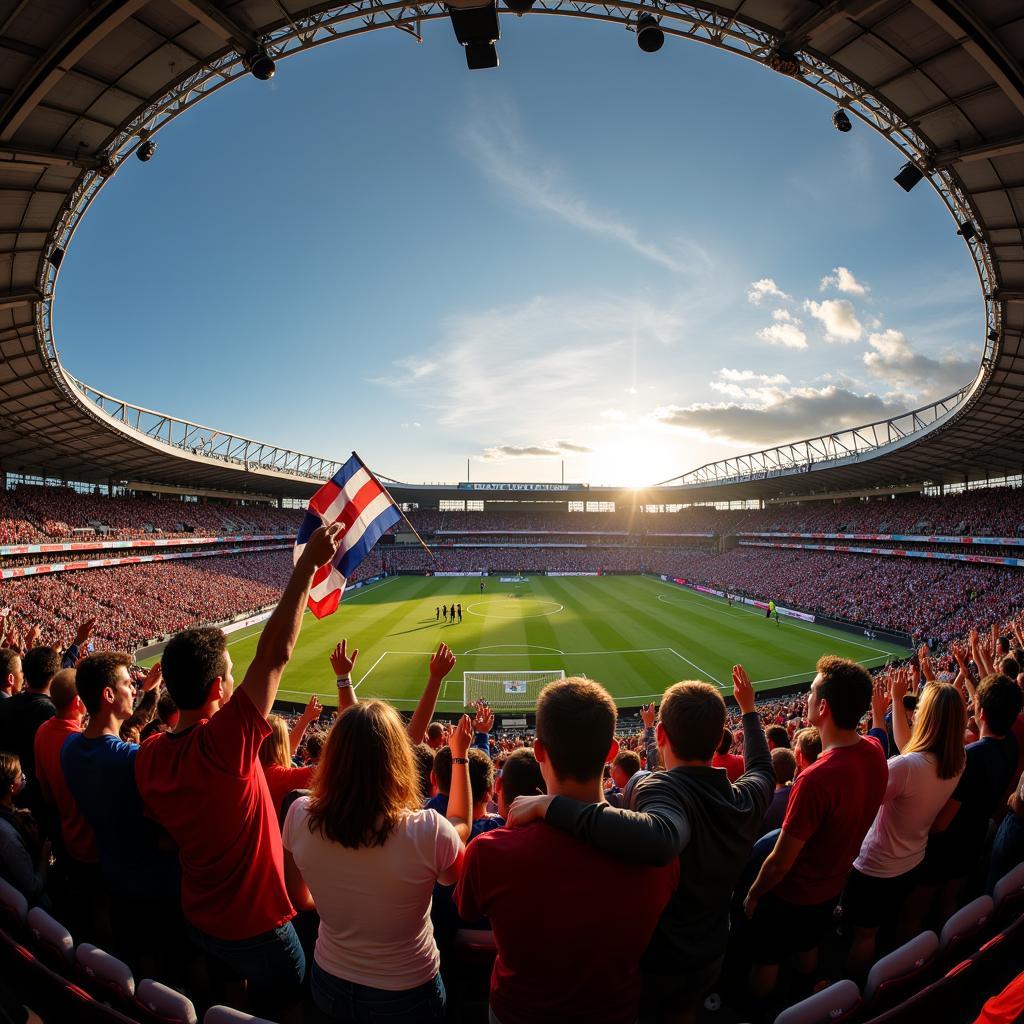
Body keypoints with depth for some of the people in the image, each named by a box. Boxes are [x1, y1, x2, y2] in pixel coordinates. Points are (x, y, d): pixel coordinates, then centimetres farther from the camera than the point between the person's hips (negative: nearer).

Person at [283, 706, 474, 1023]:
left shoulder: (300, 817, -23)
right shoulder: (426, 832, -33)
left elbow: (300, 899, -3)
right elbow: (460, 826, -7)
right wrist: (460, 756, 0)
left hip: (329, 984, 2)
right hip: (404, 995, -2)